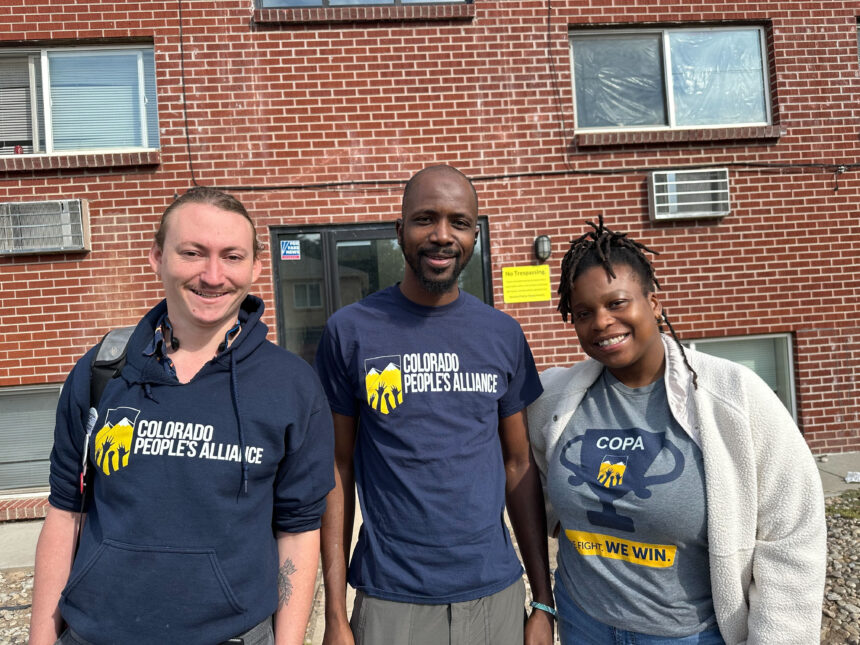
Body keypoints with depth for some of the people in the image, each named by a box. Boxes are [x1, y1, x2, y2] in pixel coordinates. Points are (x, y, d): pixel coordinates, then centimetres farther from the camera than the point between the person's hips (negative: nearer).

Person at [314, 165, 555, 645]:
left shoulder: (503, 334, 0)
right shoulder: (351, 331, -7)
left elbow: (520, 465, 3)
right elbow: (338, 468, -4)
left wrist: (545, 601, 3)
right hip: (390, 600, -2)